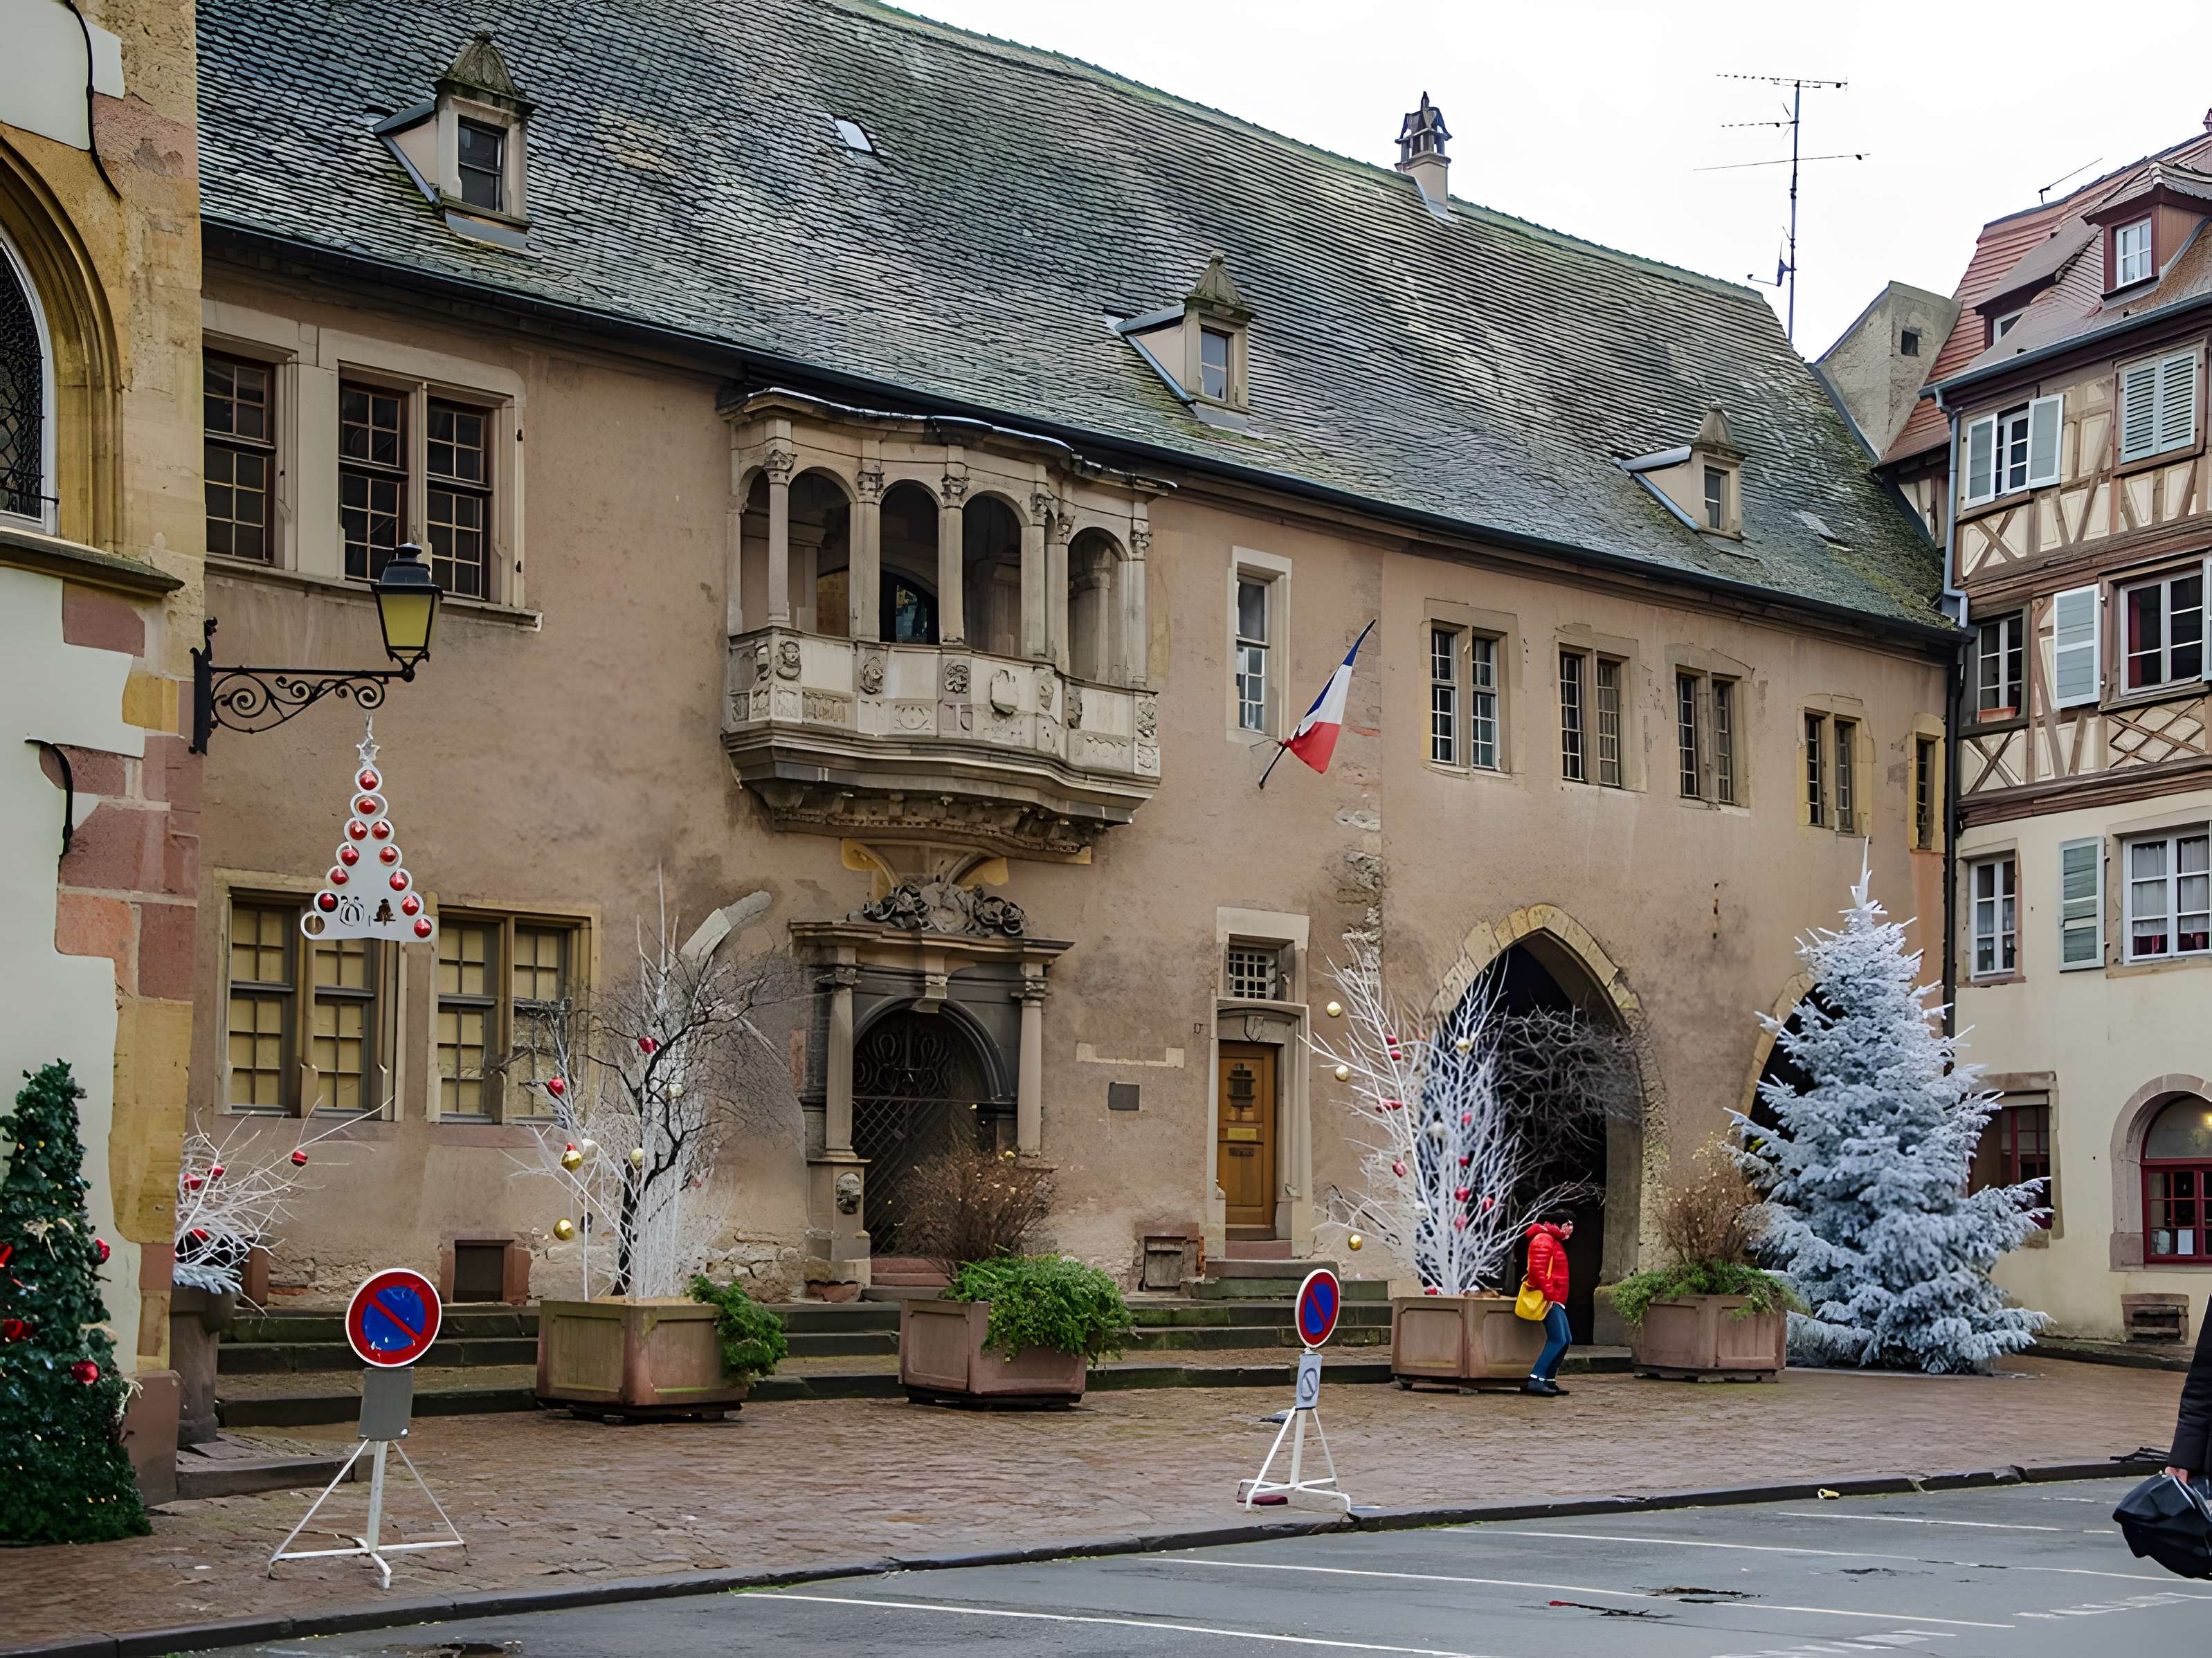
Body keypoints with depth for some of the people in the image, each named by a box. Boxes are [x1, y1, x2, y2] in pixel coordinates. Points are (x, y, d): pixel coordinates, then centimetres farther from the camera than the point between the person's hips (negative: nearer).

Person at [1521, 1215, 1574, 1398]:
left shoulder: (1555, 1242, 21)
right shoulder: (1544, 1240, -12)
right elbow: (1538, 1271, -21)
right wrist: (1550, 1295, -23)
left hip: (1555, 1299, 10)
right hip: (1548, 1299, -10)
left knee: (1565, 1340, 9)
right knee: (1558, 1340, -16)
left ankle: (1548, 1381, 12)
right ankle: (1535, 1380, -21)